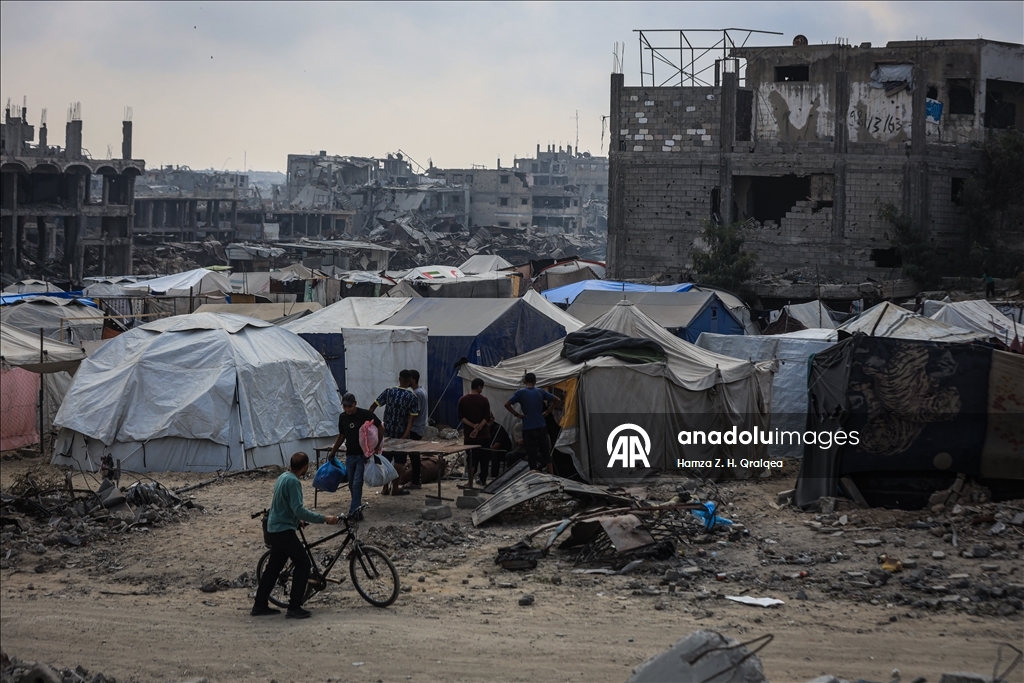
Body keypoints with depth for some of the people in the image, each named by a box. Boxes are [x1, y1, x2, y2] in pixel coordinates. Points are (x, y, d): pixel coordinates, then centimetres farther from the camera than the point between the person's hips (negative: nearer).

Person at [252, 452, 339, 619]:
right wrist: (324, 519, -23)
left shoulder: (283, 477, 12)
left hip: (275, 528, 10)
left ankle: (260, 605, 20)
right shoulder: (293, 482, -19)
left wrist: (297, 519, 39)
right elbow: (299, 510, -26)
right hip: (284, 530, -10)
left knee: (274, 566, 16)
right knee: (303, 563, -6)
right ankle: (294, 607, -9)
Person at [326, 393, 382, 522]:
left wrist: (376, 447, -6)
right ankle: (357, 508, 18)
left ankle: (354, 512, -14)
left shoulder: (365, 414, -12)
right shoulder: (342, 417, 5)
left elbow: (380, 428, -4)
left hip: (363, 455, -6)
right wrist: (333, 452, 19)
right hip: (350, 455, 6)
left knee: (357, 484, -12)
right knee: (351, 485, 7)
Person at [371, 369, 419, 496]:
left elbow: (373, 406, -4)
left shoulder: (388, 391, -3)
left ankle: (385, 488, 14)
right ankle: (395, 488, 8)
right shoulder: (411, 397, -9)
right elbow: (411, 419, -14)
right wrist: (405, 436, -15)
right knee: (399, 461, 7)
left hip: (387, 432, 3)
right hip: (401, 433, -3)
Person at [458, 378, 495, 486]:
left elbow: (461, 417, -5)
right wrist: (478, 428, -17)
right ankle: (483, 480, 17)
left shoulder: (462, 400, 0)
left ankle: (470, 473, -19)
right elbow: (486, 417, -12)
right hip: (483, 434, -1)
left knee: (471, 457, 5)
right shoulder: (484, 400, -4)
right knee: (484, 457, 12)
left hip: (468, 435, 1)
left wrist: (473, 425, -10)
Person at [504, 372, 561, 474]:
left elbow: (507, 404, -14)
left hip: (528, 428, -3)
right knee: (545, 452, 13)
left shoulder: (520, 393, -5)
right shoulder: (540, 392, 2)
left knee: (531, 455, 2)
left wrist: (517, 414, -6)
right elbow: (557, 400, 3)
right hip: (541, 427, 3)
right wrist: (547, 412, 5)